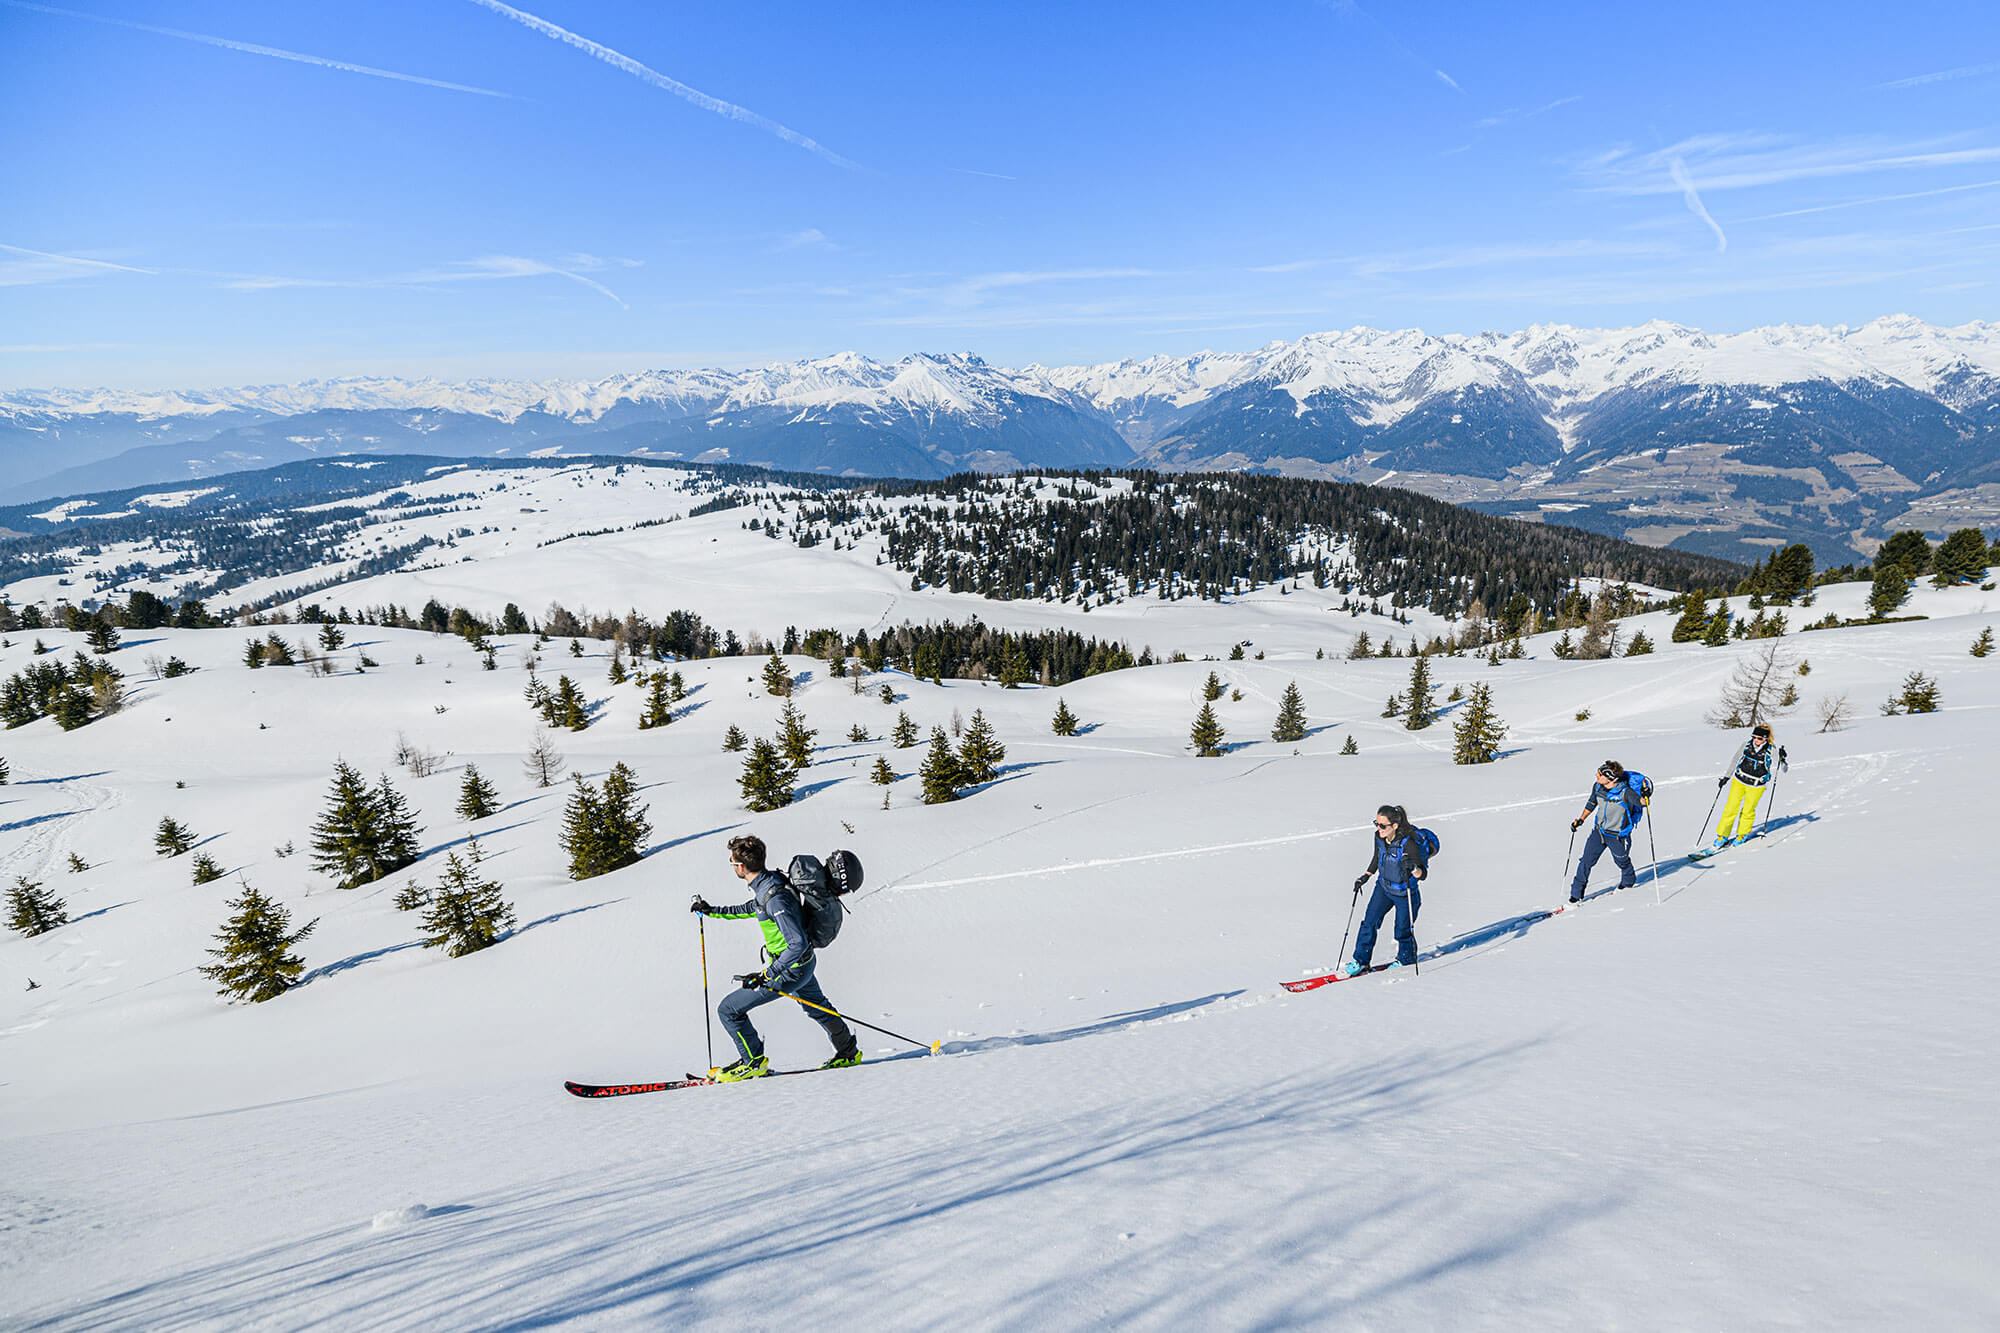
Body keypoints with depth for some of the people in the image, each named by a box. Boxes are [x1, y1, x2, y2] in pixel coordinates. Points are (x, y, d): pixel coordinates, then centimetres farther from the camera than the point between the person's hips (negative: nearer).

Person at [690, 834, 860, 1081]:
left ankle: (753, 1061, 17)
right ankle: (848, 1052, 48)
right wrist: (713, 911, 20)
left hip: (790, 971, -10)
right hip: (805, 962, 10)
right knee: (818, 1007, 32)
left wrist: (765, 975, -31)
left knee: (729, 1010, 0)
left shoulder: (775, 898, -33)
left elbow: (798, 944, -34)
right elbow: (752, 908, 18)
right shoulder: (769, 880, -4)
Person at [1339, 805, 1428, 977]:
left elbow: (1422, 874, -25)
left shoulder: (1408, 843, -31)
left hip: (1404, 893, -5)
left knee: (1403, 930, 9)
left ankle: (1406, 959, 38)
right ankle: (1361, 961, 16)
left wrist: (1413, 868, -46)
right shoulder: (1379, 837, -12)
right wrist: (1366, 875, 12)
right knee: (1369, 922, 2)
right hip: (1383, 887, 5)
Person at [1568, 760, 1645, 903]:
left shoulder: (1625, 793, -27)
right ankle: (1577, 892, 8)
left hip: (1617, 836, -4)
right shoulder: (1597, 786, -9)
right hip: (1599, 831, 4)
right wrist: (1580, 820, 12)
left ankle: (1628, 880, 53)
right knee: (1586, 861, -2)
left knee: (1622, 861, 20)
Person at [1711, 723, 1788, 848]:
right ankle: (1722, 836, 12)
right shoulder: (1747, 744, -8)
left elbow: (1785, 769, -15)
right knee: (1731, 809, 0)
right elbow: (1736, 759, 6)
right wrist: (1726, 777, 8)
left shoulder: (1771, 751, -15)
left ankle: (1742, 834, 31)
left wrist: (1782, 758, -36)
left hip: (1756, 786, -2)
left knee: (1748, 811, 8)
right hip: (1739, 781, 2)